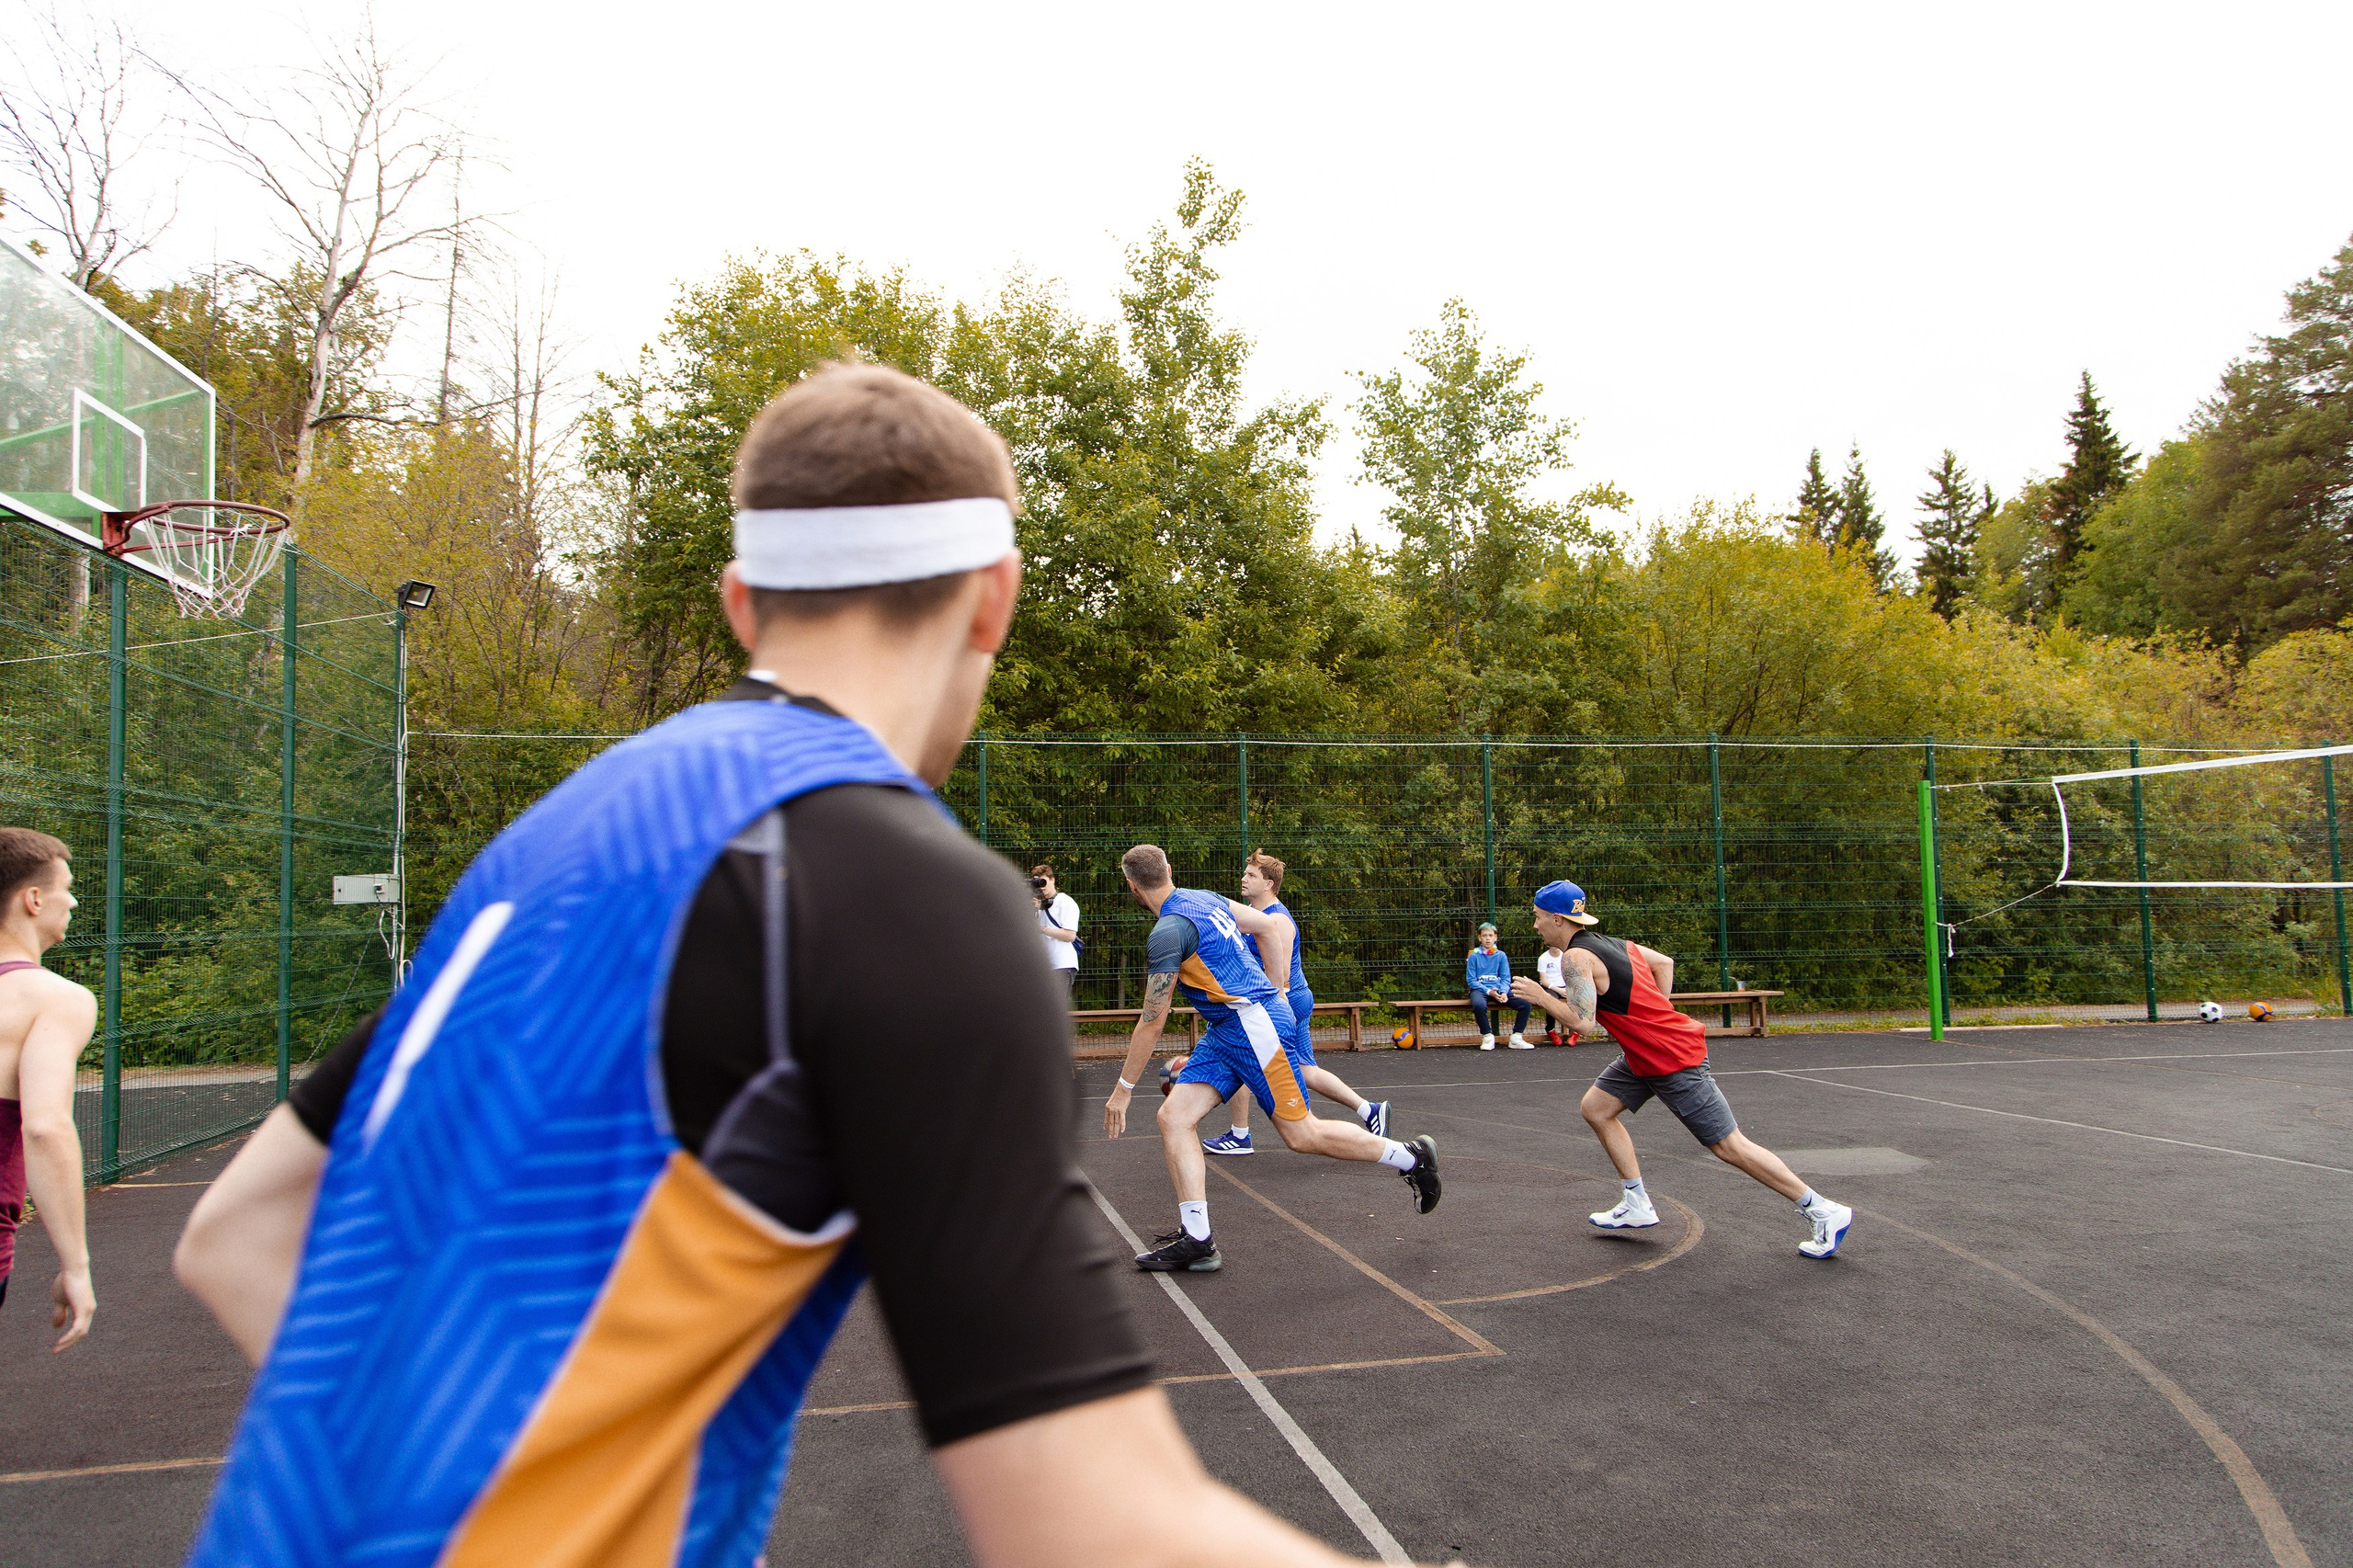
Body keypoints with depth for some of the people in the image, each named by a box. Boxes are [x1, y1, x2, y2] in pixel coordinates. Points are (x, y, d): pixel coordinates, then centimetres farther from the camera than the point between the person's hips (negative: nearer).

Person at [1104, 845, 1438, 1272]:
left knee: (1302, 1135, -4)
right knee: (1174, 1117, -1)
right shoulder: (1204, 899, 10)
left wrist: (1123, 1089, -3)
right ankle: (1196, 1239, -3)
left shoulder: (1168, 932, -16)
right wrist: (1275, 992, 21)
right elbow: (1276, 925, 17)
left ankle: (1411, 1158, 12)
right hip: (1225, 1029, 10)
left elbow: (1152, 1024, -13)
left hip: (1253, 1023, -10)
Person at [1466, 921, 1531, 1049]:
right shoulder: (1474, 956, 6)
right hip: (1480, 989, -3)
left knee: (1525, 1003, -21)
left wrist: (1504, 992, -12)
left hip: (1499, 988, 3)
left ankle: (1516, 1037, -9)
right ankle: (1488, 1037, -19)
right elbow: (1471, 980, 1)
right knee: (1479, 1005, -40)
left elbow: (1506, 978, 11)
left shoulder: (1501, 955, 15)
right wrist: (1488, 991, -14)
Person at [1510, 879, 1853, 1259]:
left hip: (1674, 1062, -10)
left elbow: (1583, 1023, -26)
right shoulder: (1611, 943, 9)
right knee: (1595, 1108, 12)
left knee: (1728, 1146, -2)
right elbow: (1664, 962, 20)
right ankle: (1638, 1205, 16)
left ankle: (1825, 1212, 7)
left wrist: (1541, 997, -13)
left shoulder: (1576, 958, -18)